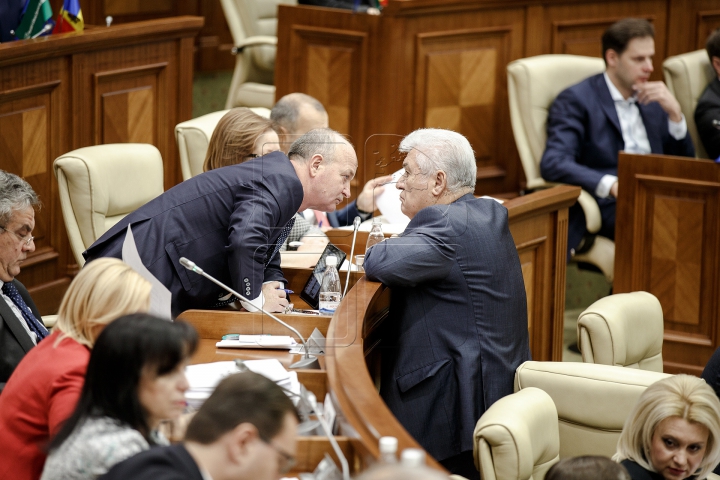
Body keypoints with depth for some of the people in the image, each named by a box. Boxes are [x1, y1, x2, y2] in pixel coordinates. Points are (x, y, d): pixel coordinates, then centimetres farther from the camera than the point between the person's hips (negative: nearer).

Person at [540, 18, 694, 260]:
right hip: (609, 205, -6)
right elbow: (553, 164, -14)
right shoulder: (576, 100, 0)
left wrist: (674, 112, 5)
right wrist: (610, 185, -30)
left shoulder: (652, 100, 22)